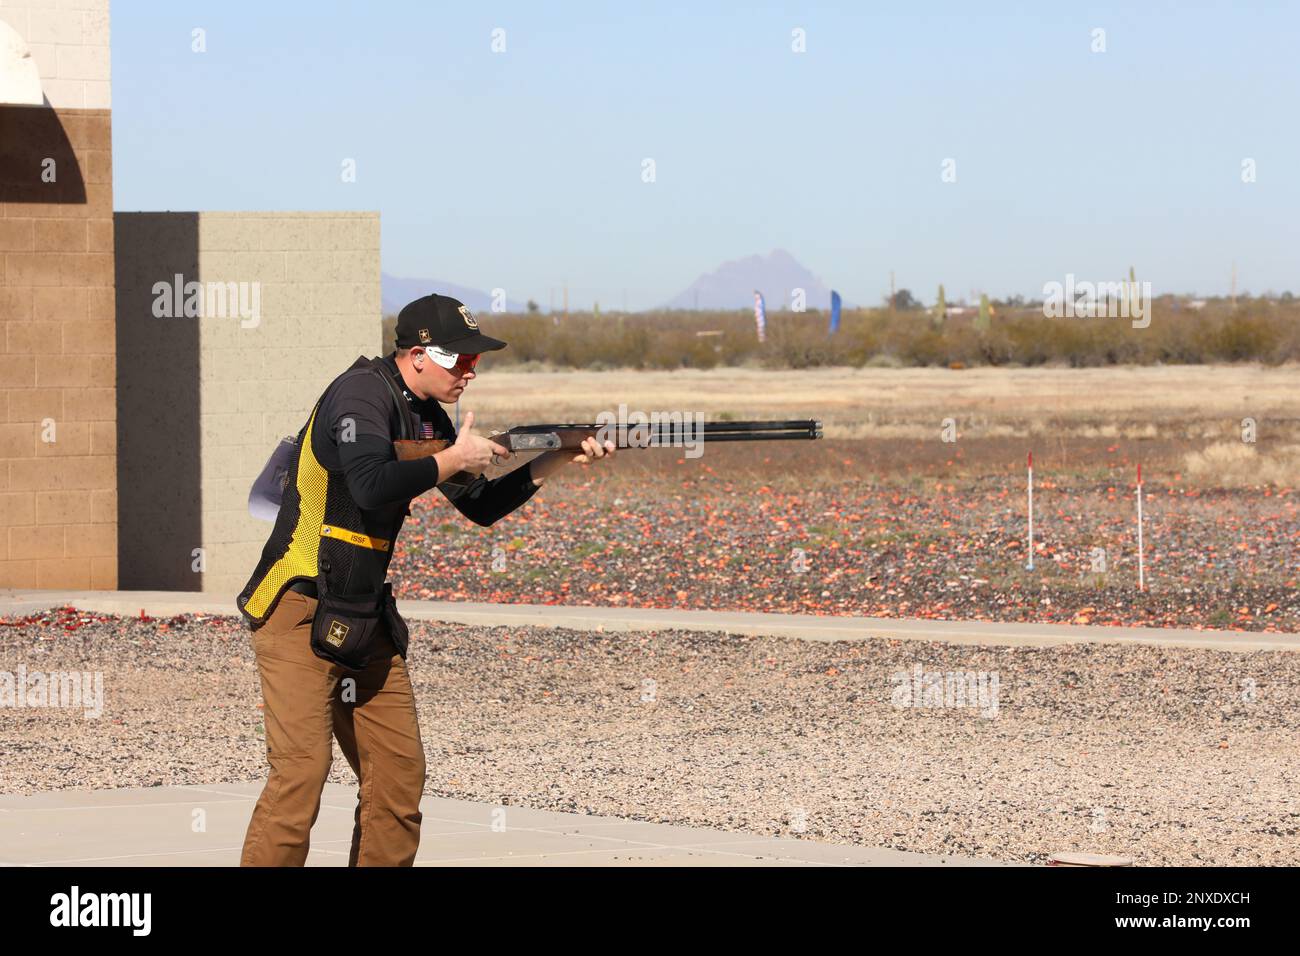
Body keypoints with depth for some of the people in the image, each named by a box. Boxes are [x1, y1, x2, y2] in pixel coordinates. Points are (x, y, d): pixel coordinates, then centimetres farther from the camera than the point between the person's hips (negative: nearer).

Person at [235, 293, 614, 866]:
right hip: (300, 614, -9)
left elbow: (481, 508, 19)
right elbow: (371, 486, -31)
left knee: (400, 773, 6)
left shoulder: (427, 417, 12)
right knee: (302, 770, -17)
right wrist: (453, 460, -18)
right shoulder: (363, 394, -14)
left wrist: (560, 458, 9)